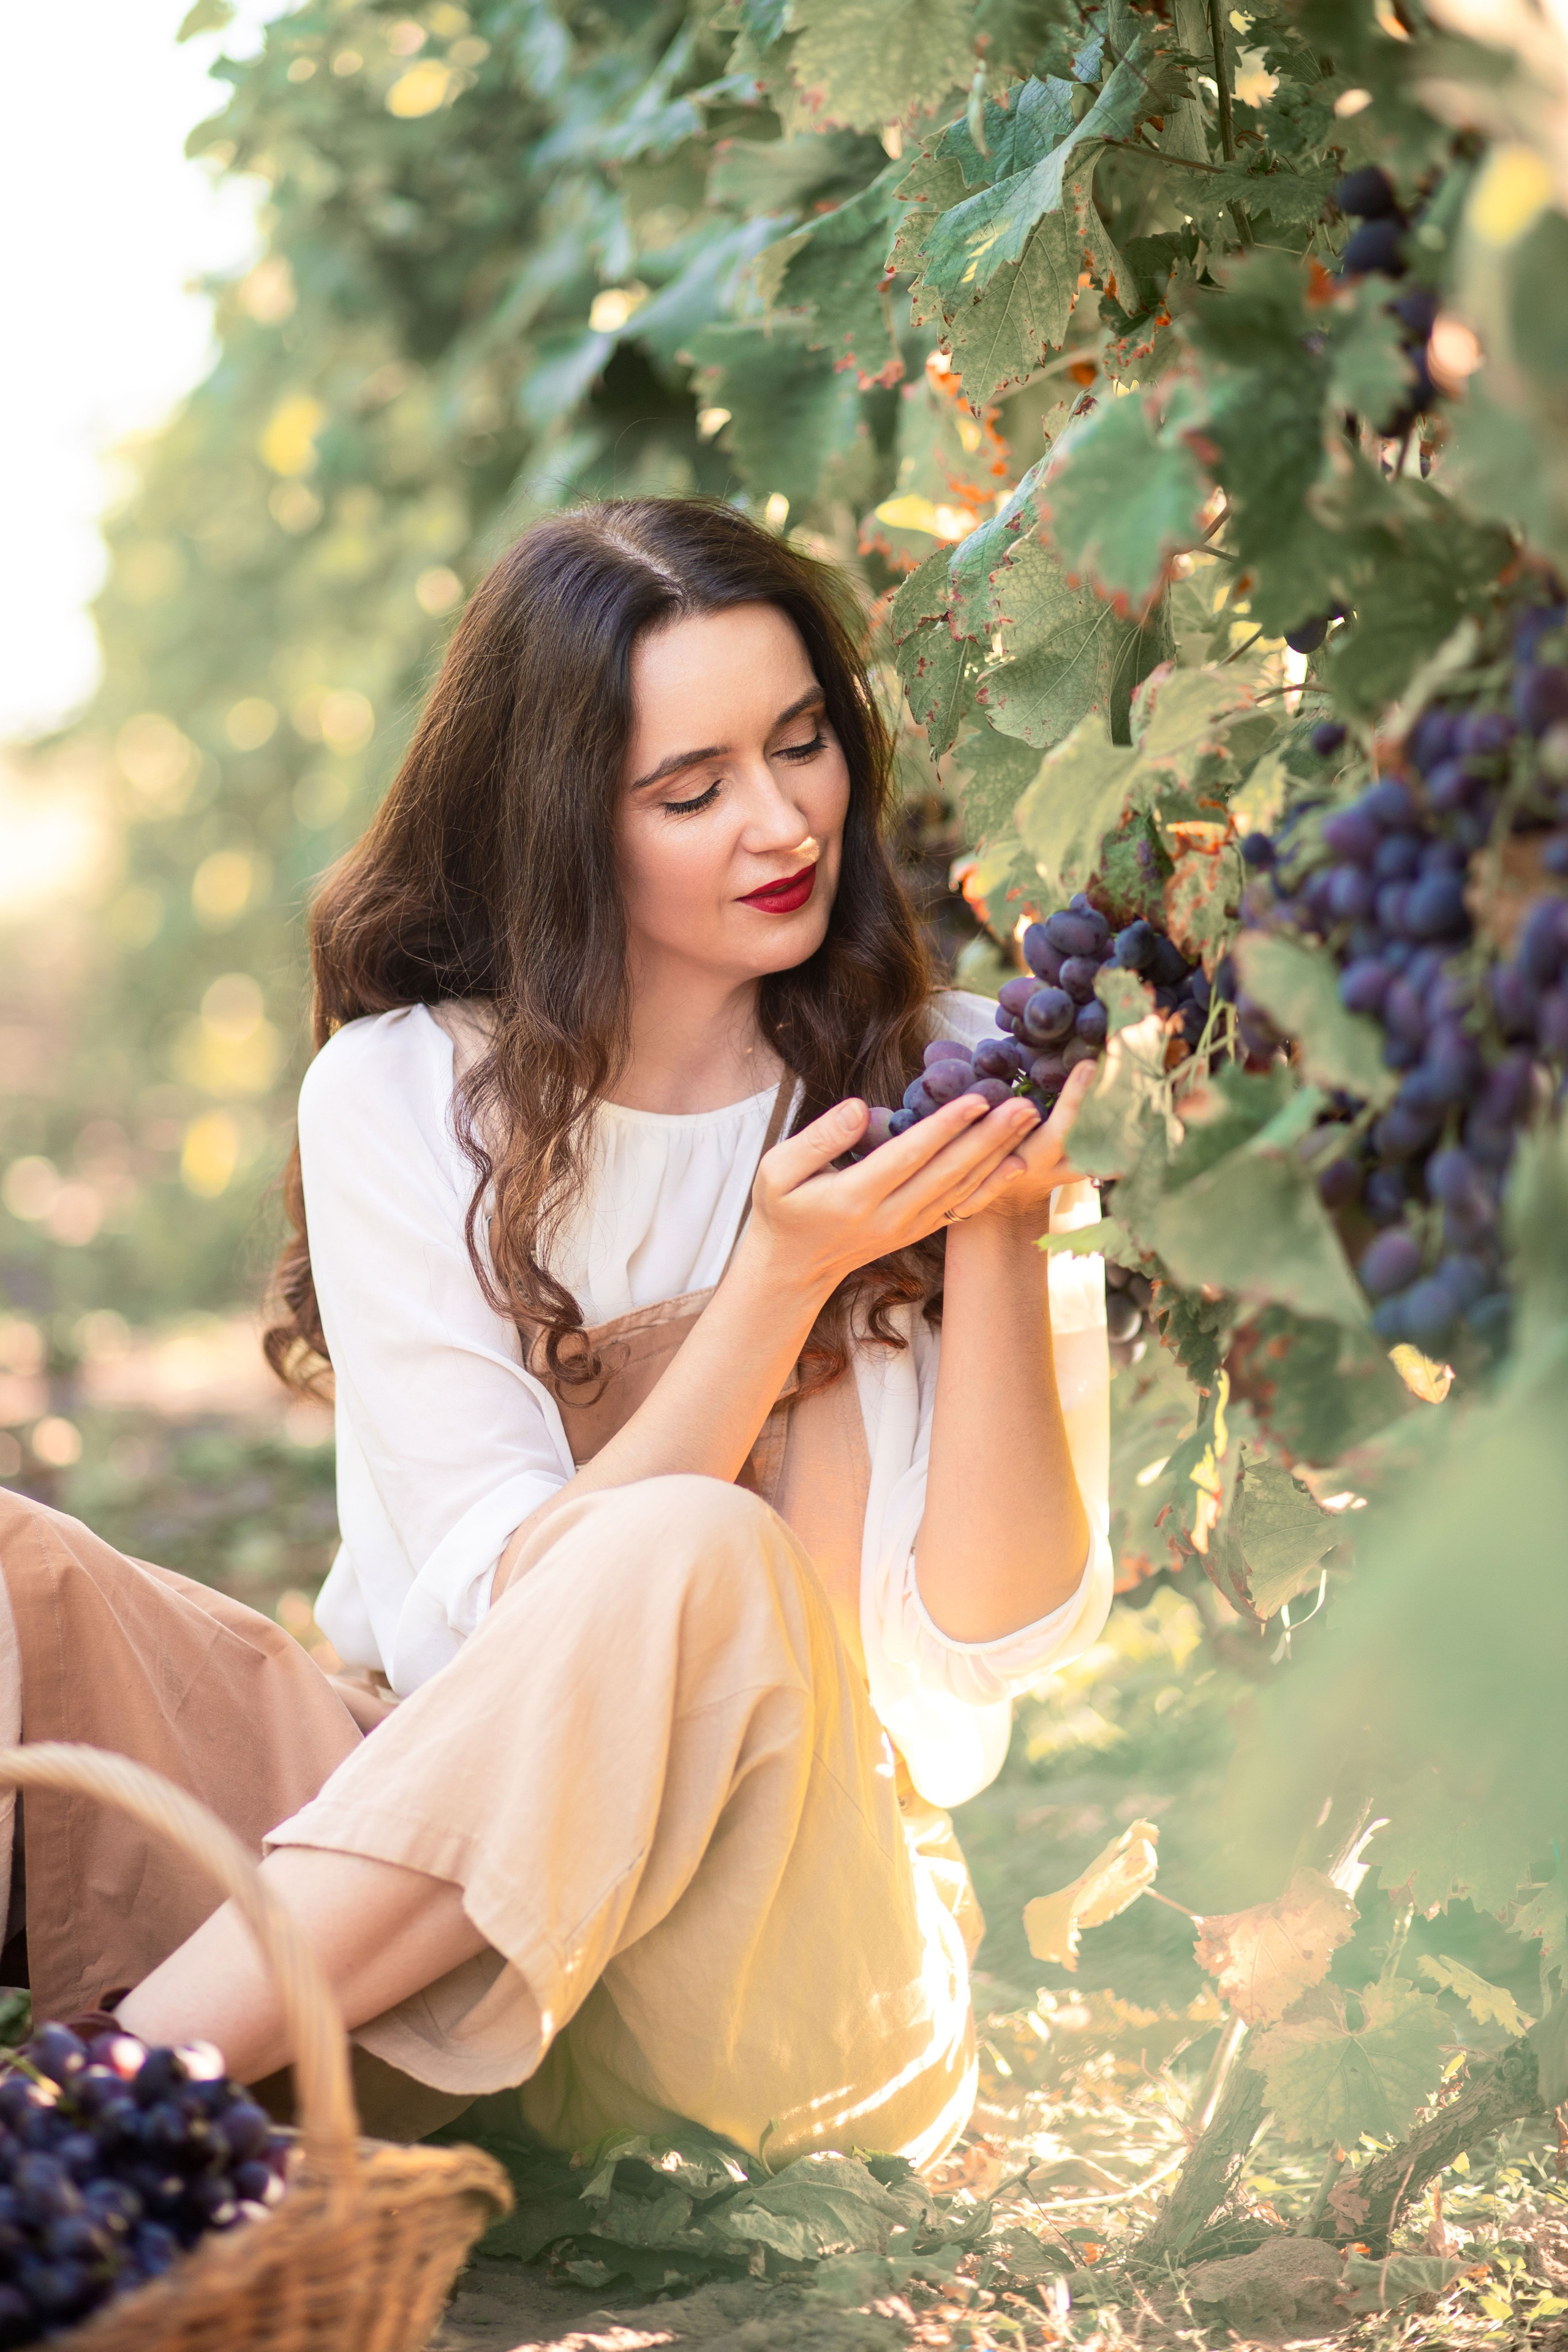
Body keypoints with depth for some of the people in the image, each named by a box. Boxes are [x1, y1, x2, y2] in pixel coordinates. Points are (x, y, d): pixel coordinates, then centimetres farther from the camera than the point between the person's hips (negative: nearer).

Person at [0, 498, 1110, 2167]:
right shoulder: (396, 1099, 1)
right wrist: (781, 1279, -20)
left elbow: (994, 1644, -5)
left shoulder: (943, 1089, 2)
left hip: (789, 1927, -1)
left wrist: (1003, 1236, -17)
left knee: (694, 1569, -34)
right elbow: (503, 1614, -9)